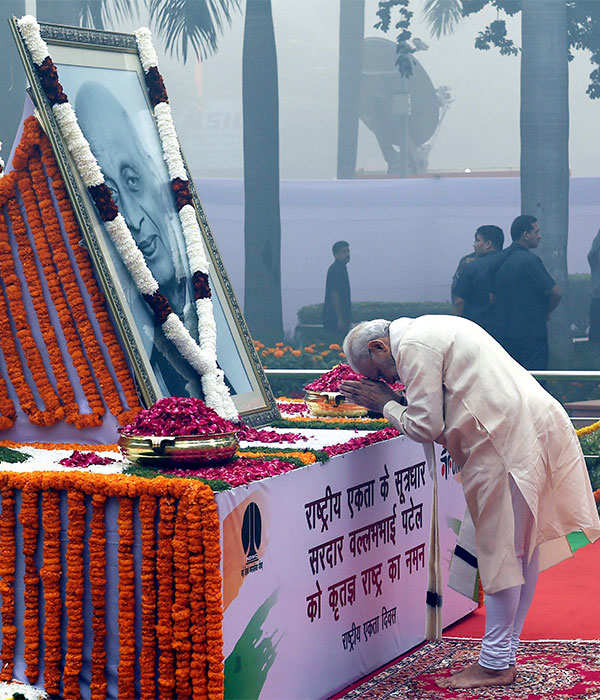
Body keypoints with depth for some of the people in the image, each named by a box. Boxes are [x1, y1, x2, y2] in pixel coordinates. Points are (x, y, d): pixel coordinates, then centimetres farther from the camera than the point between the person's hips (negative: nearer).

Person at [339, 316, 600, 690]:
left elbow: (424, 427, -9)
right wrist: (391, 402, 19)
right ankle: (506, 656, 18)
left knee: (501, 550, -4)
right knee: (523, 548, 12)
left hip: (510, 440, -10)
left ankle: (495, 664, 1)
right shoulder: (435, 329, 24)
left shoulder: (412, 345, -7)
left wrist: (387, 405, 7)